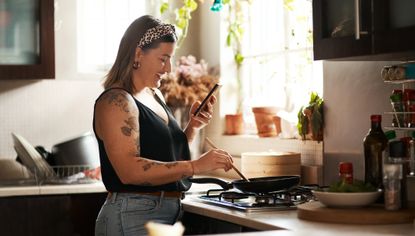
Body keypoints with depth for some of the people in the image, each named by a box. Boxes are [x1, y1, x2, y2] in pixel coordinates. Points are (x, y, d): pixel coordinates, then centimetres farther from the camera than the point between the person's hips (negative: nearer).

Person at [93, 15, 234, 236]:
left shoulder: (154, 95, 12)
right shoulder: (116, 101, -14)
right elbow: (129, 170, -26)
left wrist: (192, 126, 3)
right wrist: (195, 166, -30)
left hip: (168, 214, 8)